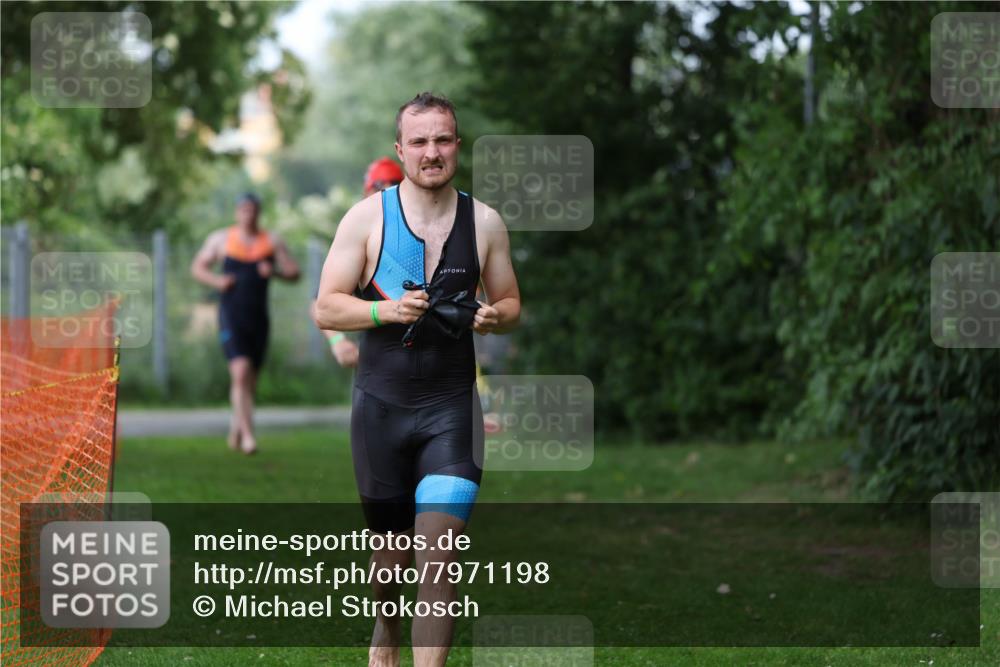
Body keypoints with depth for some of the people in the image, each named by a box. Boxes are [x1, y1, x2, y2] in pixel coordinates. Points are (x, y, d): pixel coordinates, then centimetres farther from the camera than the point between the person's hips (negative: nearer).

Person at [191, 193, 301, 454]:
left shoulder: (272, 242, 7)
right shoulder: (221, 239, 4)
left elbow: (294, 273, 6)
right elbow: (197, 267, 11)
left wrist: (275, 272, -14)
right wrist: (216, 280, -8)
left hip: (258, 317, 3)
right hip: (231, 314, -3)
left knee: (250, 380, 10)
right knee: (240, 371, -20)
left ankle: (235, 430, 31)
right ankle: (247, 434, -22)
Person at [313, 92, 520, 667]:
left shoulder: (485, 222, 3)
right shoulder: (368, 217, -2)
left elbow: (512, 305, 13)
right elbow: (326, 309, -3)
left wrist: (494, 317, -11)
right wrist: (387, 310, -20)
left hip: (451, 408, 0)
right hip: (381, 404, 0)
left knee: (440, 556, -13)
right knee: (392, 549, 14)